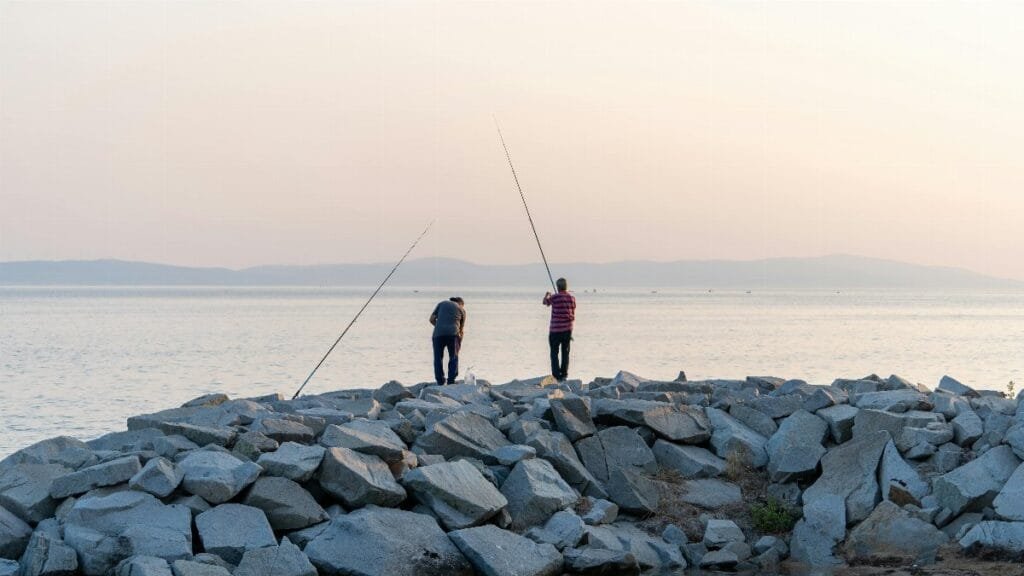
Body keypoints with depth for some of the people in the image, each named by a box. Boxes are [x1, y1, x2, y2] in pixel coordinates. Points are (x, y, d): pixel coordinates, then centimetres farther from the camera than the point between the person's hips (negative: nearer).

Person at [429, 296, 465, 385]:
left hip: (438, 333, 1)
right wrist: (460, 344, 31)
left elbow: (432, 319, 13)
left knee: (438, 358, 9)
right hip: (453, 333, -1)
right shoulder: (461, 309, 21)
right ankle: (451, 381, 6)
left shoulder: (441, 304, 23)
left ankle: (440, 382, 7)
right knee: (453, 358, 11)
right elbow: (461, 329, 22)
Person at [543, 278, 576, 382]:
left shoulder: (554, 298, -11)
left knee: (554, 353, 1)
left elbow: (545, 302, 11)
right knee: (565, 352, 13)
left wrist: (546, 295, 32)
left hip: (555, 330, -4)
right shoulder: (572, 298, 0)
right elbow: (573, 315, 11)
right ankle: (564, 374, 16)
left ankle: (556, 375, -5)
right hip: (568, 329, 4)